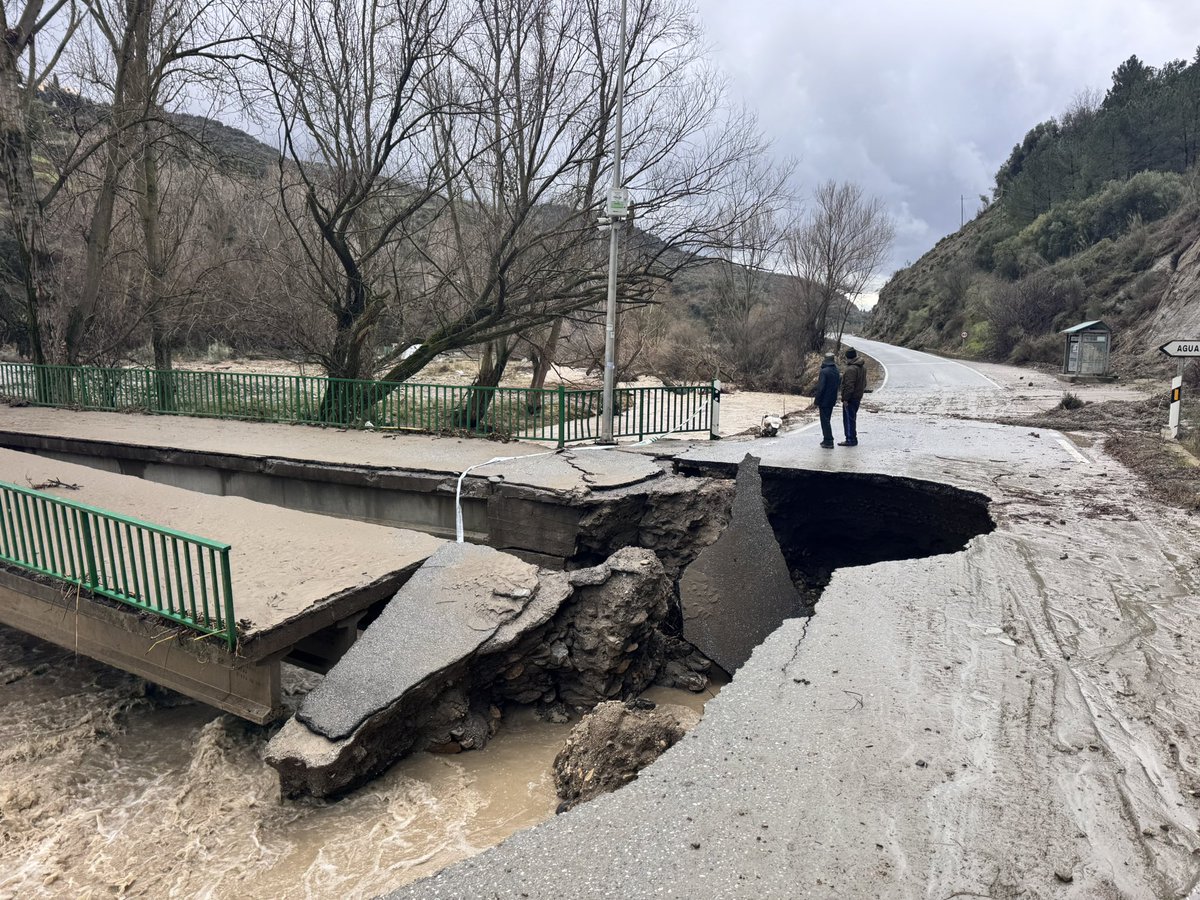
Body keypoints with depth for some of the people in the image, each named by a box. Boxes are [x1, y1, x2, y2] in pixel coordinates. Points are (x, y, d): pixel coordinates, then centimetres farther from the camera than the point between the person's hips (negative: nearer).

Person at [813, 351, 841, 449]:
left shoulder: (824, 371, -18)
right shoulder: (836, 371, 6)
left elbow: (820, 388, -20)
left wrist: (816, 401, -14)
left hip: (824, 400, -8)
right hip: (832, 400, 8)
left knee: (825, 421, -2)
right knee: (827, 420, 18)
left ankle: (828, 442, -2)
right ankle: (827, 440, 24)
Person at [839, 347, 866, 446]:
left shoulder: (851, 369, -22)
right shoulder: (863, 367, 11)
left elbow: (849, 386, -24)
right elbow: (864, 383, 19)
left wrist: (845, 398, -20)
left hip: (850, 398, -10)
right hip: (858, 397, 10)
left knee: (848, 418, -3)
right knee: (853, 418, 17)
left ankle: (850, 440, 0)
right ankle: (853, 439, 23)